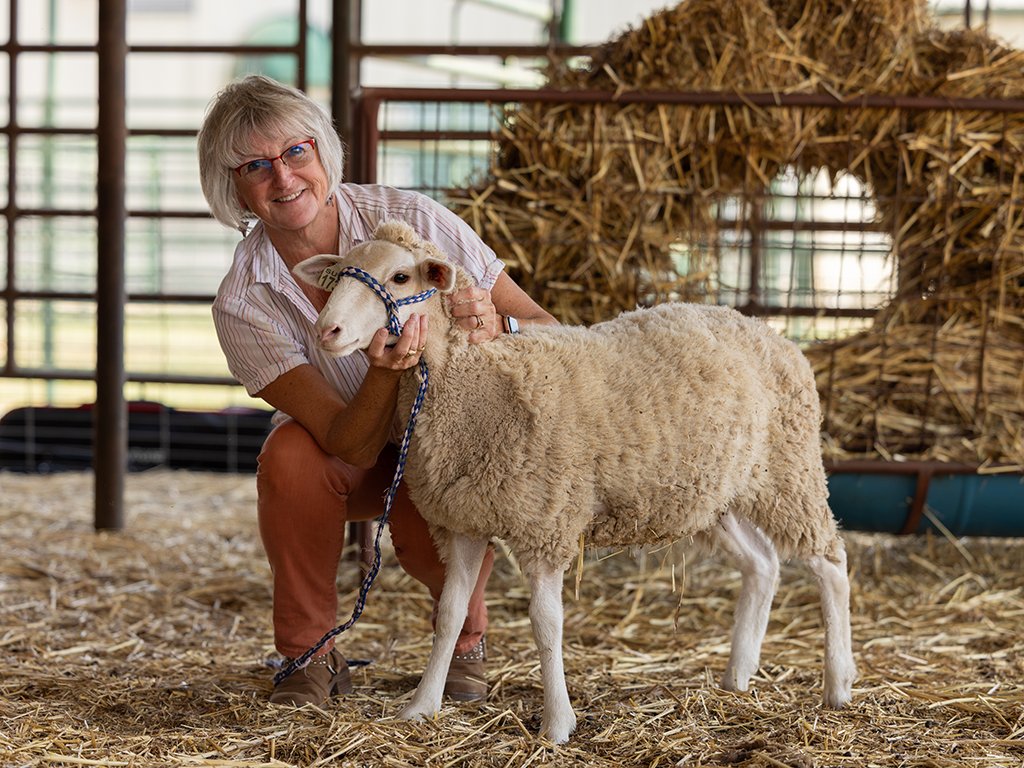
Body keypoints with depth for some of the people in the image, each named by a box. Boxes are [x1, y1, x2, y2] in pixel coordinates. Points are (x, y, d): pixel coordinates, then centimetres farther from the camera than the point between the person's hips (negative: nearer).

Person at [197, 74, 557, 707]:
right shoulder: (243, 304, -21)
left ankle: (466, 632, 4)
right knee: (291, 457, -32)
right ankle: (310, 654, -10)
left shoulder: (410, 220, -23)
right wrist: (385, 373, -50)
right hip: (354, 457, 1)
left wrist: (493, 327, -43)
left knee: (432, 530, -32)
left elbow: (547, 332, -20)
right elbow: (349, 445, -29)